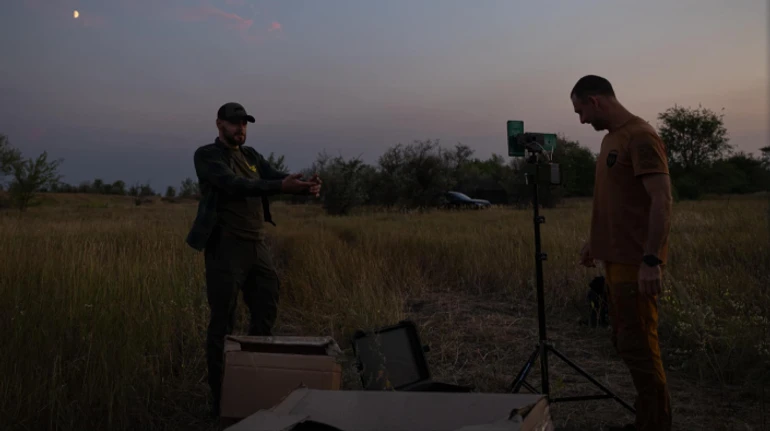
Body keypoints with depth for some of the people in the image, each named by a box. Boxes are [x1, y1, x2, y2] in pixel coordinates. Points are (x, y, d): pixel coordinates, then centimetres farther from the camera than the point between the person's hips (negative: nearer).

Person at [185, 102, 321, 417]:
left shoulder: (251, 156, 16)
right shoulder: (206, 155, -5)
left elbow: (276, 177, 1)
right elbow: (234, 185, -22)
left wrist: (306, 186, -22)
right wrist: (282, 185, -34)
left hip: (258, 246, 7)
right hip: (226, 248, -7)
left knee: (266, 316, 12)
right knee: (222, 324, -1)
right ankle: (220, 398, 8)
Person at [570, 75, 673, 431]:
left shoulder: (641, 137, -13)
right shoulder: (611, 138, 15)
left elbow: (662, 200, -19)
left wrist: (651, 260, -24)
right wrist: (595, 241, 24)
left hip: (636, 262, -9)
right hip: (616, 258, 9)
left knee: (638, 347, -5)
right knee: (626, 343, 13)